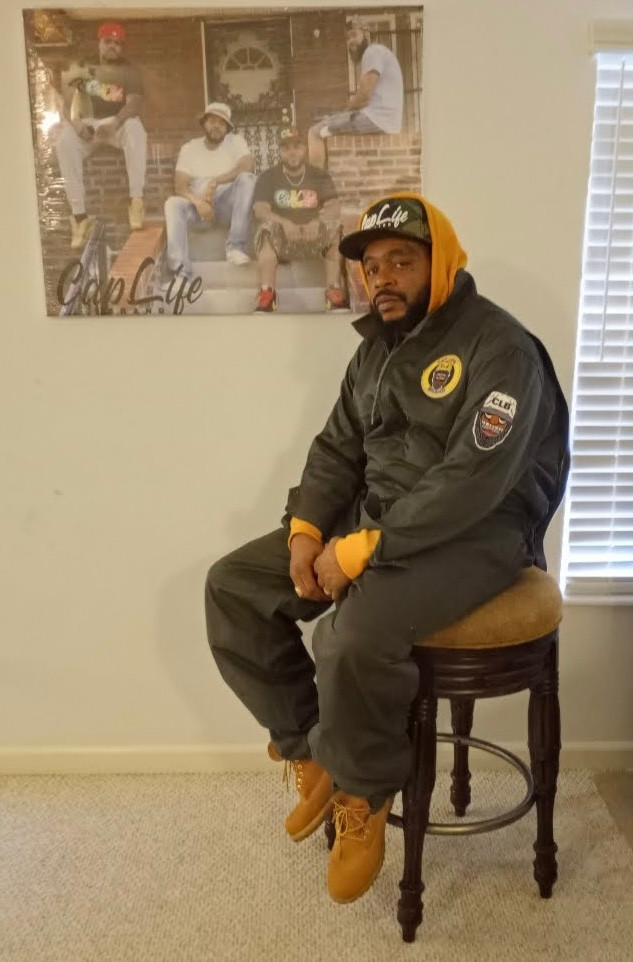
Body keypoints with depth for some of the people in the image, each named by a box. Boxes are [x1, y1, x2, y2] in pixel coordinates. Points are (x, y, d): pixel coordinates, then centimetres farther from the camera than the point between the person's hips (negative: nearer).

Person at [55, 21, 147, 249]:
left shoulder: (129, 70, 4)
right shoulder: (81, 67, 8)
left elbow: (134, 103, -13)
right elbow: (68, 103, 0)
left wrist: (115, 123, -33)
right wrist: (77, 124, -23)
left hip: (119, 123, -1)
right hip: (88, 124, 1)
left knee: (135, 127, -37)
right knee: (64, 139, -32)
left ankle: (136, 200, -40)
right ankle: (79, 214, -36)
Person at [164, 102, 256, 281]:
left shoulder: (235, 141, 3)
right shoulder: (189, 148, 6)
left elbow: (248, 166, -19)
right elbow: (180, 185, -4)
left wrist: (214, 182, -28)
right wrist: (198, 201, -27)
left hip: (228, 205, -1)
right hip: (198, 204, 1)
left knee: (247, 179, -29)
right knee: (172, 203, -29)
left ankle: (235, 247, -33)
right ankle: (181, 272, -40)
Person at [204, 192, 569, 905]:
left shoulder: (499, 347, -15)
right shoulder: (378, 346, 11)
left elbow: (473, 482, -25)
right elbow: (338, 447, 12)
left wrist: (362, 548, -25)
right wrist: (305, 528, -5)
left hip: (478, 533, -8)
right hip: (373, 519, 8)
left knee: (354, 638, -34)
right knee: (232, 586, -3)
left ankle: (362, 794, -2)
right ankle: (308, 751, 9)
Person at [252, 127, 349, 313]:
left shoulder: (320, 176, 12)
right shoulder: (268, 177, 9)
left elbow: (334, 208, -2)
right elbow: (260, 210, -6)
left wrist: (318, 222, -26)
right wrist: (284, 223, -27)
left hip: (314, 236, 1)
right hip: (282, 237, -1)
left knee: (335, 227, -28)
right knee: (268, 228, -32)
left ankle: (334, 291, -29)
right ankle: (266, 293, -37)